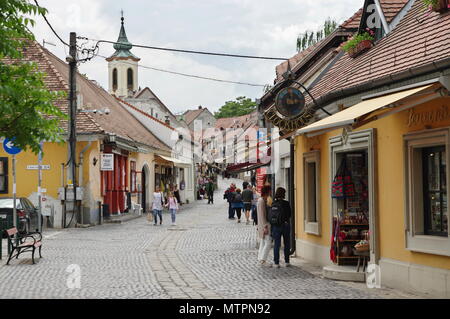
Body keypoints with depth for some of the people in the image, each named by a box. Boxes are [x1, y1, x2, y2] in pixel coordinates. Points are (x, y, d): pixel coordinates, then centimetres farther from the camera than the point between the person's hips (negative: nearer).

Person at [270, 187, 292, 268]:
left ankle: (276, 262, 5)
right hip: (285, 225, -2)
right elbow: (289, 215, -6)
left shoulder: (273, 204, -3)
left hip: (275, 226, 2)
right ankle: (286, 261, 15)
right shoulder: (286, 203, -12)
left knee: (276, 244, 6)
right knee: (287, 244, 12)